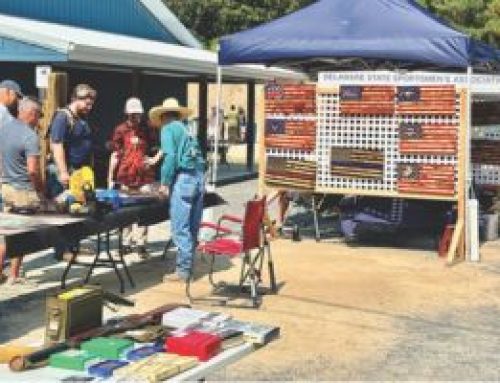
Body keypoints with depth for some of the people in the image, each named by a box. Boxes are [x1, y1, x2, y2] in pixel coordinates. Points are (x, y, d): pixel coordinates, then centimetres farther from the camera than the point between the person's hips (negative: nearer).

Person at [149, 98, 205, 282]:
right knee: (192, 228, 12)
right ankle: (188, 265, 18)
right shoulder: (185, 129, 23)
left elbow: (170, 156, -12)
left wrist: (164, 182, -7)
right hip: (199, 178, 8)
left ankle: (183, 270, -6)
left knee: (180, 228, -6)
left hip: (183, 178, -8)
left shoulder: (168, 128, 1)